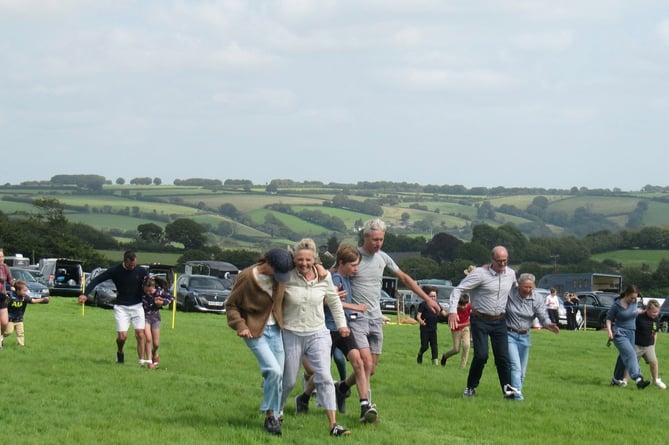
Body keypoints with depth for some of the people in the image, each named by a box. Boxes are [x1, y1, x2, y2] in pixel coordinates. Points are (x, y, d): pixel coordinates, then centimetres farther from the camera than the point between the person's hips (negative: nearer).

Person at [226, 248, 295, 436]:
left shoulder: (280, 275, -4)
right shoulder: (246, 278, -19)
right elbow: (231, 305, -8)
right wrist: (240, 325, -20)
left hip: (275, 329, 6)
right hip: (255, 331, -6)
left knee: (278, 376, 6)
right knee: (274, 371, -20)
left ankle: (273, 417, 20)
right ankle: (270, 415, -6)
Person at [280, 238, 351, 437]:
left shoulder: (324, 277, -2)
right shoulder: (286, 277, -13)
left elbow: (334, 301, 14)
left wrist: (341, 324, 15)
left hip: (318, 333, 2)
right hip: (292, 334, -2)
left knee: (324, 378, -10)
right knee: (288, 381, 8)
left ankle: (333, 424, -13)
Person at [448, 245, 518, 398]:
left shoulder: (511, 274, 4)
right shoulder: (480, 273, -14)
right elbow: (458, 289, -15)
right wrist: (452, 311, -25)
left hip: (499, 321, 4)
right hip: (480, 321, -4)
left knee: (503, 356, -1)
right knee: (481, 355, -12)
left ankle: (507, 388, 5)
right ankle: (471, 387, 5)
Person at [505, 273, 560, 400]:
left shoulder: (537, 299, -4)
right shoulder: (509, 294, -13)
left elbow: (543, 316, -10)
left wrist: (548, 324, -31)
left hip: (524, 337, 4)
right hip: (509, 334, -4)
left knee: (522, 370, 12)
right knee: (515, 366, -16)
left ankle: (517, 391, 26)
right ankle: (516, 393, -18)